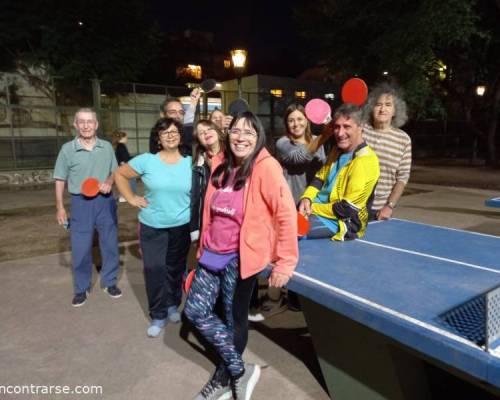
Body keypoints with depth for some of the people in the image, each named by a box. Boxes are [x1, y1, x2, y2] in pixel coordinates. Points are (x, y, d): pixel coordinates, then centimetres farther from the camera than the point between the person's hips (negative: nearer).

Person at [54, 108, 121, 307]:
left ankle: (109, 282, 28)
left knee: (110, 244, 10)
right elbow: (60, 180, 1)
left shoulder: (106, 147, 1)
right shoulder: (67, 149, -4)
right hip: (81, 202, -1)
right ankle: (81, 288, 23)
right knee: (80, 248, 5)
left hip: (105, 201, 2)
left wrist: (109, 182, -12)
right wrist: (60, 207, -1)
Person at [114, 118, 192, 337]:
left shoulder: (190, 162, -3)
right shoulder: (146, 160, -7)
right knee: (154, 269, -1)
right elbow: (120, 174, 3)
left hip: (182, 226, 1)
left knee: (176, 268, 14)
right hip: (152, 227, -1)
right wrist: (131, 198, -3)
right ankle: (158, 315, 16)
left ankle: (173, 305, 36)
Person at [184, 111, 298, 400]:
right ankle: (240, 370, 23)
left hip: (241, 257, -7)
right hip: (213, 253, 7)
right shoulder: (221, 164, 6)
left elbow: (287, 214, -17)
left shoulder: (266, 167, -14)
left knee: (234, 319, 8)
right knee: (195, 311, 7)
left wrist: (285, 261, -18)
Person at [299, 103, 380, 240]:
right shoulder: (337, 150, 9)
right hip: (320, 207, 9)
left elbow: (347, 210, -21)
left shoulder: (365, 161, -19)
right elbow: (320, 178, 15)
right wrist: (306, 199, -6)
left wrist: (312, 208, -14)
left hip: (341, 222, -8)